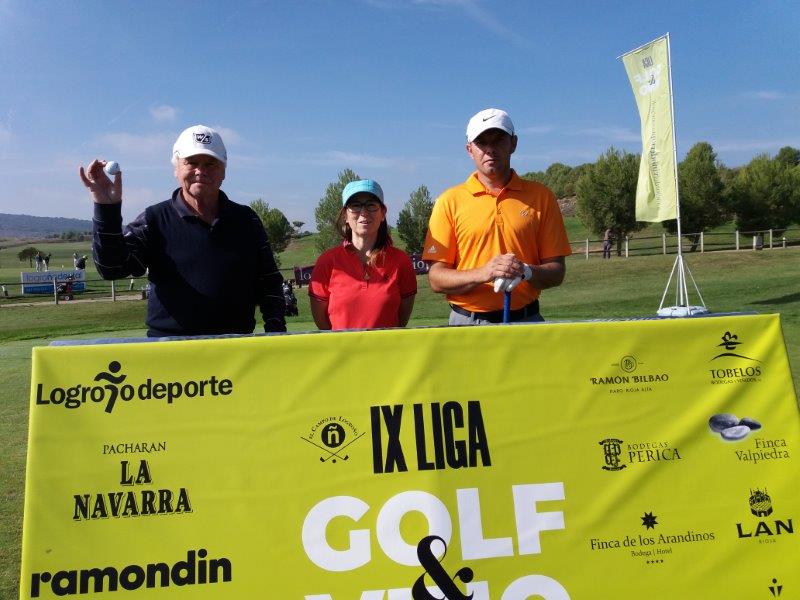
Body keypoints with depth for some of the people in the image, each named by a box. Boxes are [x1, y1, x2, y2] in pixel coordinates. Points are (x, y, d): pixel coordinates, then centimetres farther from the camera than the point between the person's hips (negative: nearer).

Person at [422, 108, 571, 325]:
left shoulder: (541, 197, 5)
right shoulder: (450, 201, 1)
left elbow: (557, 271, 4)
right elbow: (436, 278, -3)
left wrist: (525, 272, -16)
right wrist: (483, 273, -19)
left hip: (526, 321, 1)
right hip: (466, 323, 0)